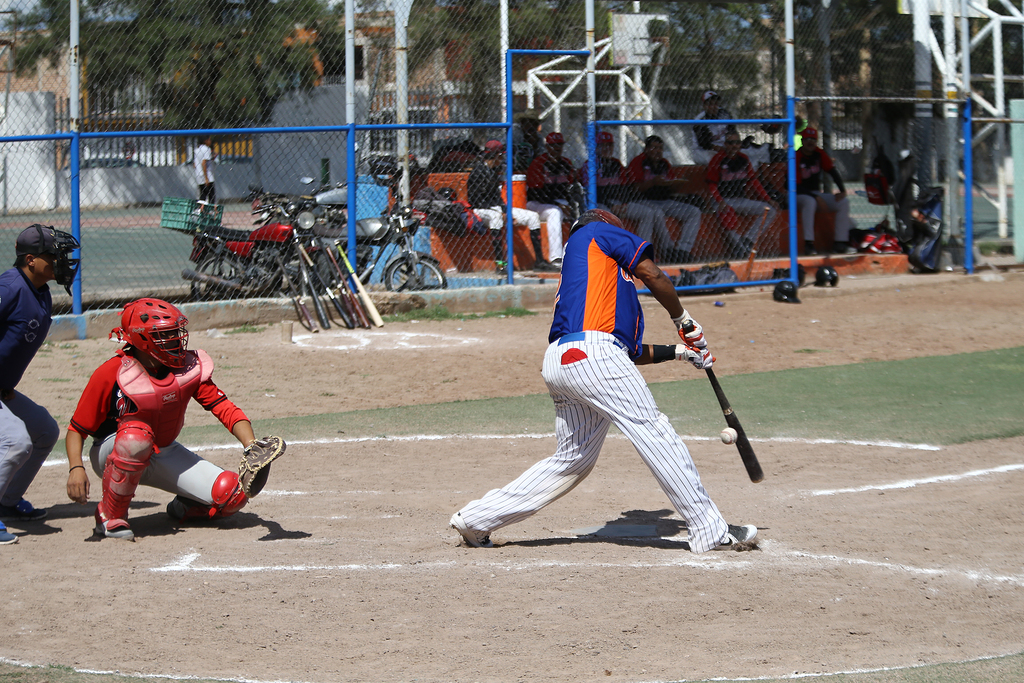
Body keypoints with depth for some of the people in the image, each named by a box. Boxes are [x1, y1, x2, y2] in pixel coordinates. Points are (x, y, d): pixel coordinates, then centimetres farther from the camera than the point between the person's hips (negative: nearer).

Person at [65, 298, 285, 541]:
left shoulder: (189, 367, -10)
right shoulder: (110, 374, -22)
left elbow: (223, 407, -12)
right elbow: (77, 429, -17)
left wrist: (252, 446, -30)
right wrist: (76, 468, -36)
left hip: (164, 456, 4)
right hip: (112, 454, -4)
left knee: (233, 495, -14)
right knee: (137, 435, -42)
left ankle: (183, 508, 19)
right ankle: (110, 516, -20)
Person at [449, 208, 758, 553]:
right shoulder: (597, 231, 16)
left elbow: (630, 352, 32)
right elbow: (651, 273, 4)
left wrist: (677, 351, 30)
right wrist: (684, 320, 15)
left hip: (558, 361, 9)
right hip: (590, 353, -9)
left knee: (573, 460, 15)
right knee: (655, 433, -8)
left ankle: (475, 519, 19)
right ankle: (710, 531, -9)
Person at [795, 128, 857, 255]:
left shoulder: (820, 154, 3)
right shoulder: (797, 157, -14)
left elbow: (833, 171, 3)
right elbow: (796, 186, -18)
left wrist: (842, 190, -13)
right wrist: (817, 198, -25)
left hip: (816, 194, 7)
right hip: (799, 196, -7)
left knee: (844, 202, -11)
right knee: (810, 202, -40)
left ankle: (840, 243, -16)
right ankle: (808, 244, -44)